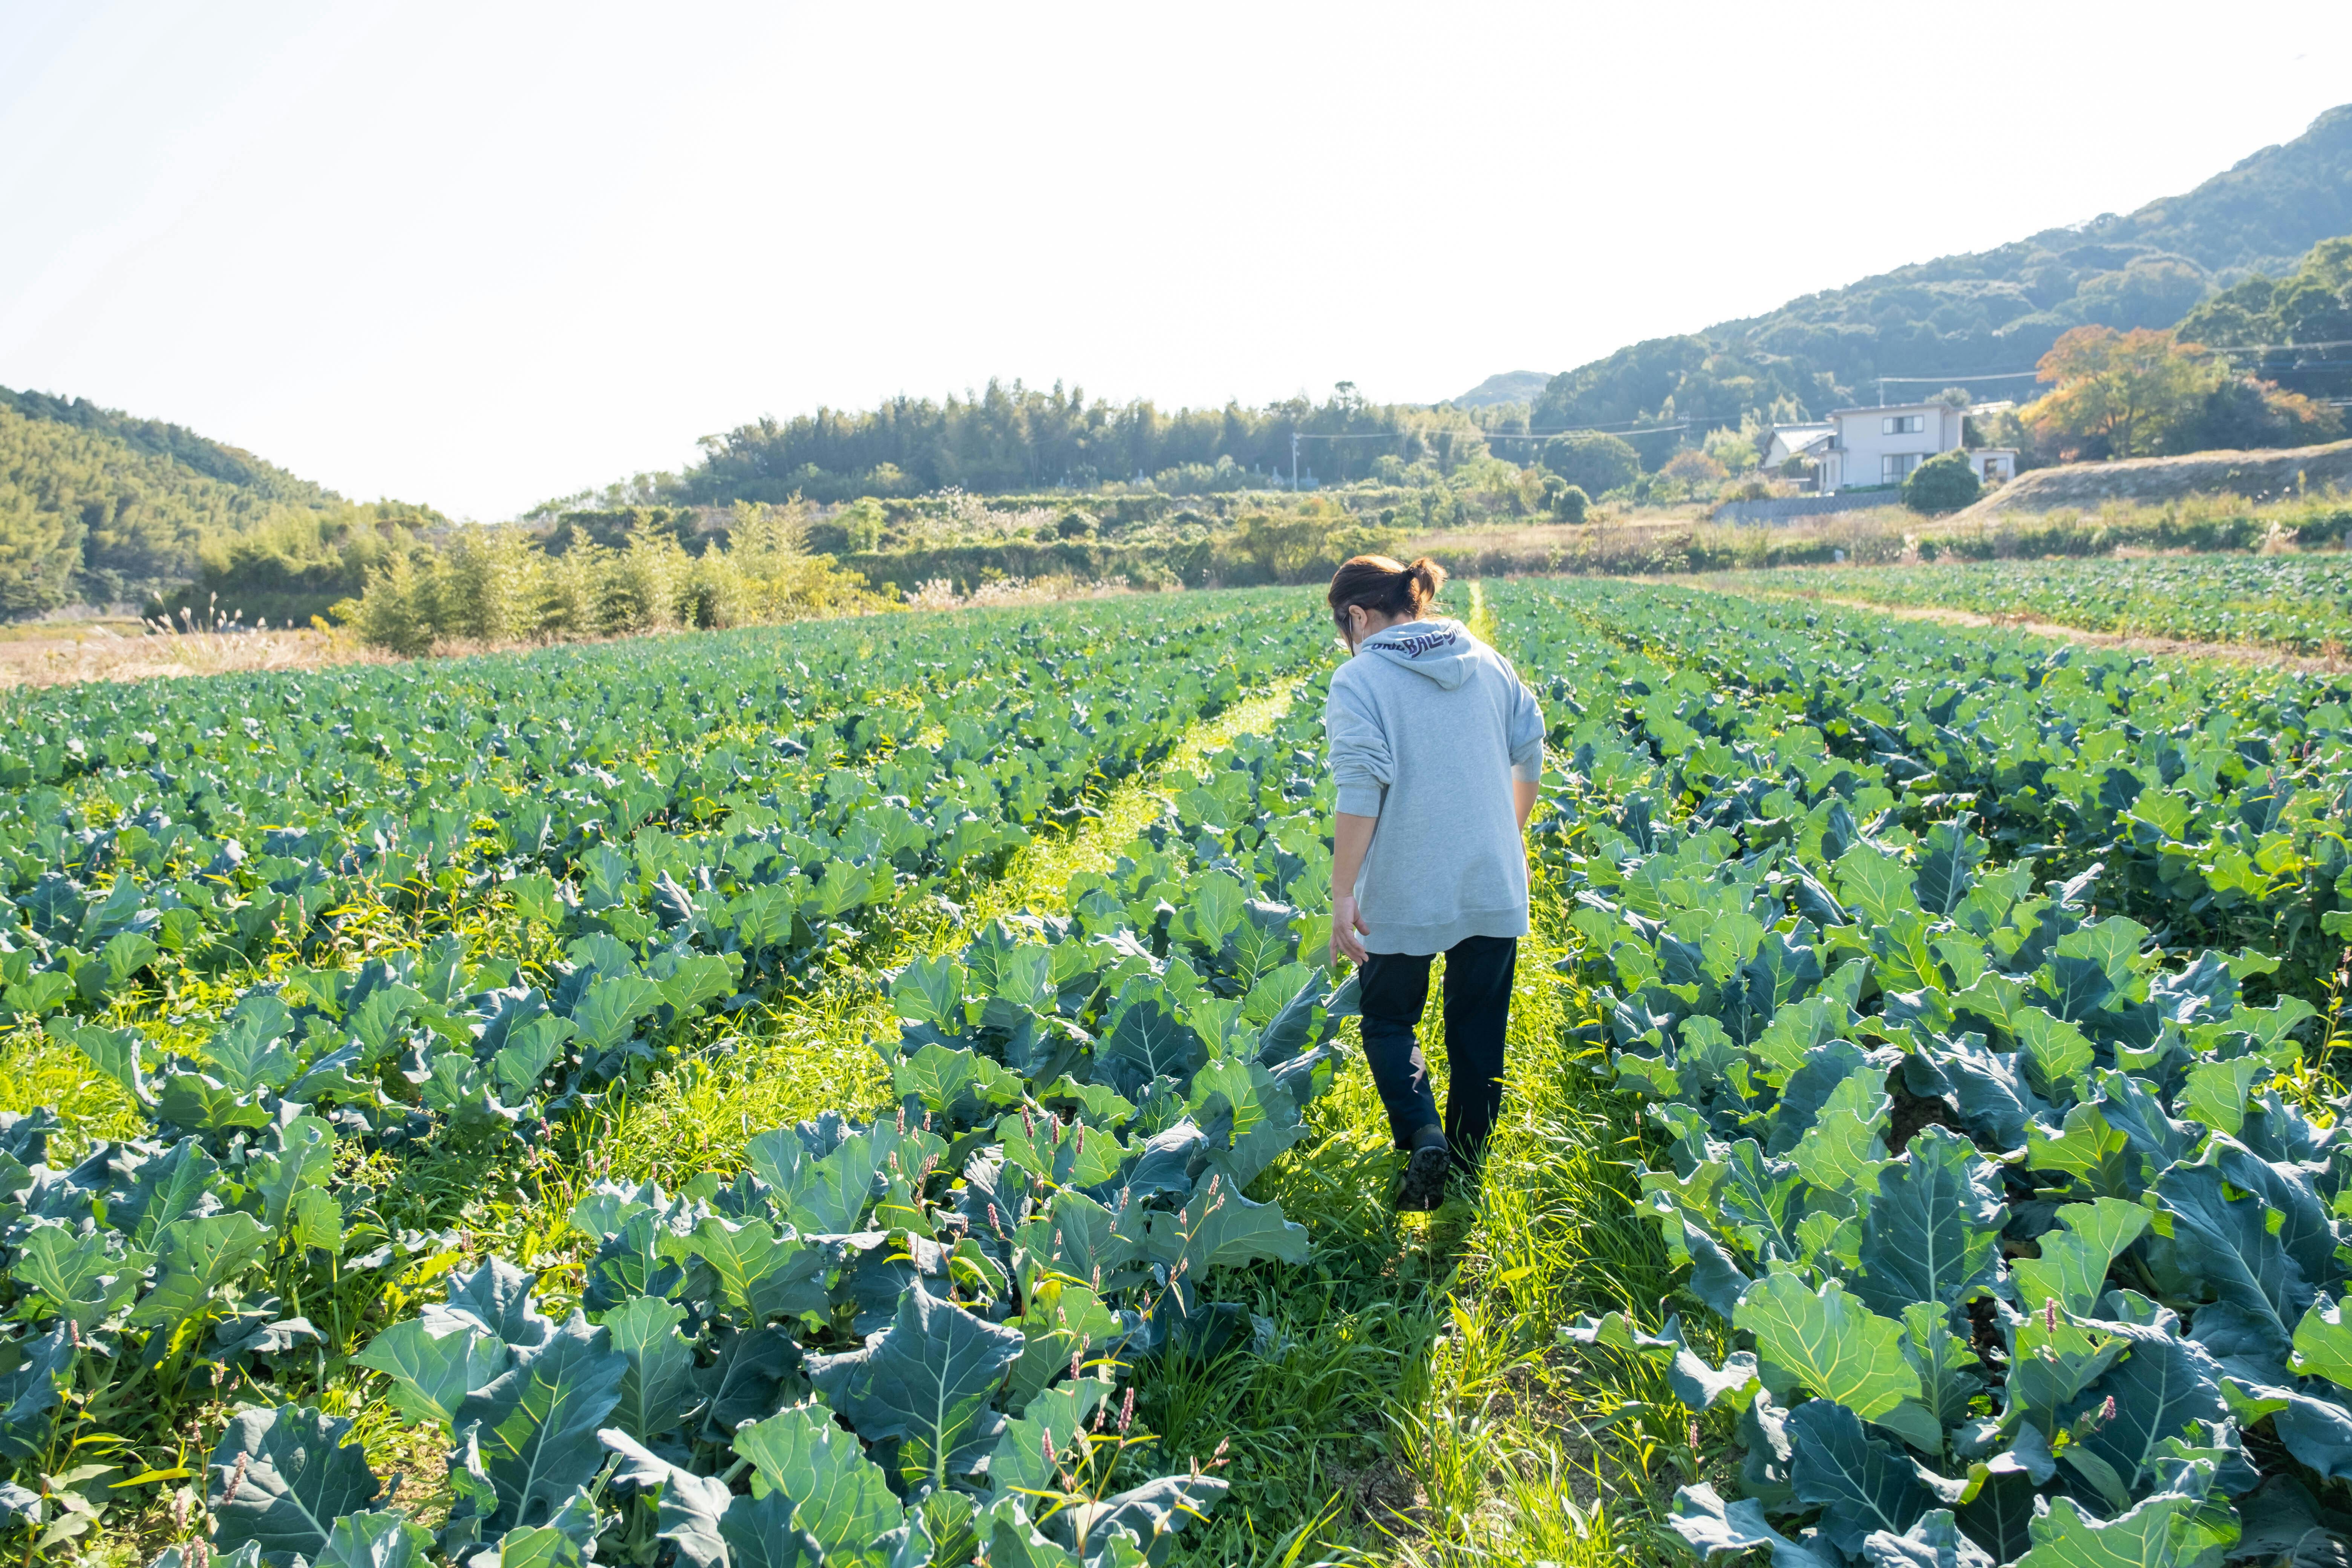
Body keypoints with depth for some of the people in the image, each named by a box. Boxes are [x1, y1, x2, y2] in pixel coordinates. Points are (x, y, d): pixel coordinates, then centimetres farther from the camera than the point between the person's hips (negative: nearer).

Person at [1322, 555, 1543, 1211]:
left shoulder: (1358, 679, -11)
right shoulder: (1487, 662, 7)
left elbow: (1361, 791, -20)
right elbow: (1530, 754, 11)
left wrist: (1342, 893, -18)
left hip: (1404, 892, -5)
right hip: (1494, 885, 5)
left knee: (1388, 1017, 14)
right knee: (1479, 1028, 15)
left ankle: (1423, 1136, -6)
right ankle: (1467, 1167, 26)